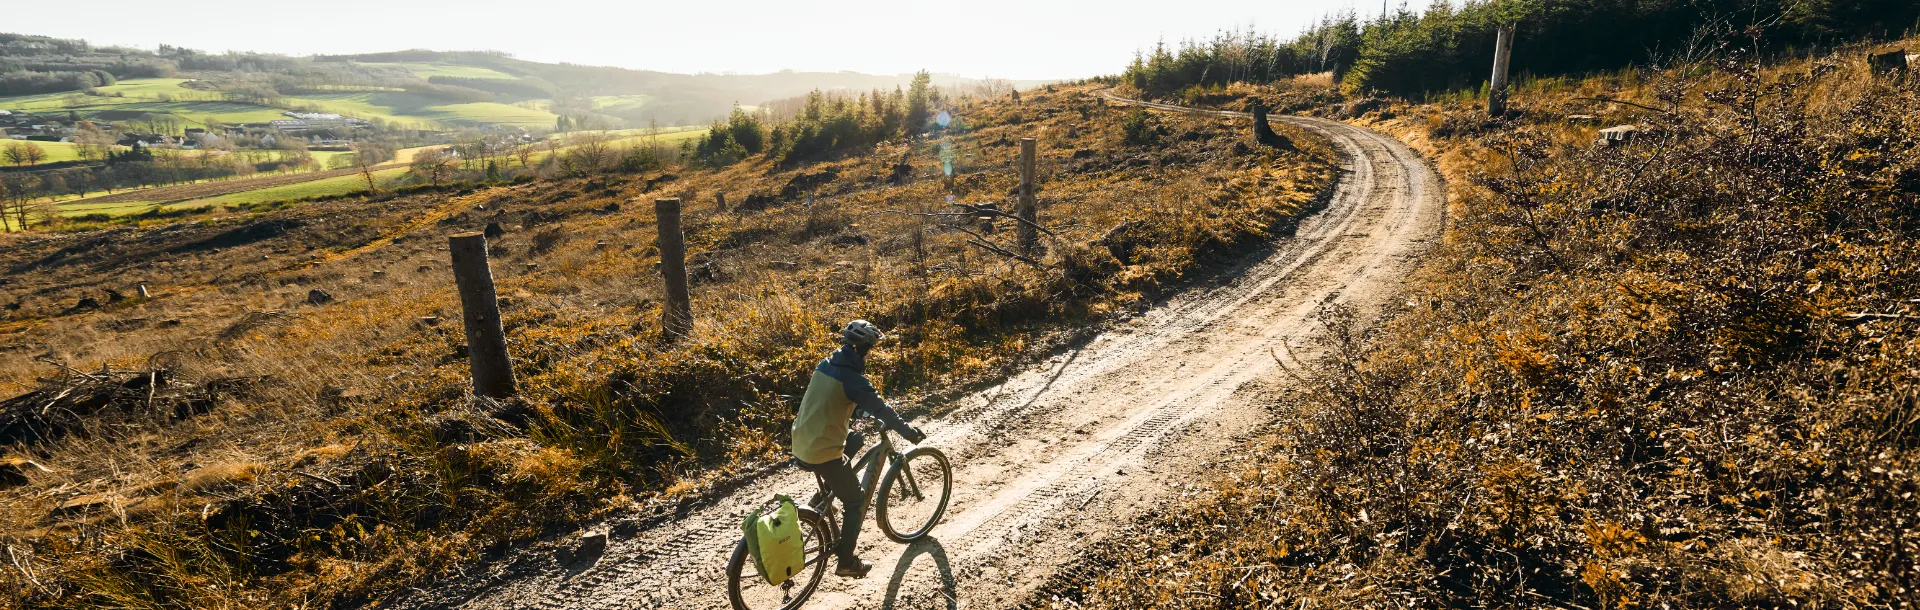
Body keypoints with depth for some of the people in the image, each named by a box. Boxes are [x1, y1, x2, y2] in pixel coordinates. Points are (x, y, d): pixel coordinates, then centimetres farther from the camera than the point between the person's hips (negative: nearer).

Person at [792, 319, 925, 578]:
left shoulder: (826, 365, 6)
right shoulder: (853, 379, -18)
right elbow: (882, 411, -12)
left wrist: (865, 409, 32)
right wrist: (910, 433, 1)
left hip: (800, 447, 8)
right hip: (824, 453, -8)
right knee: (855, 501, 11)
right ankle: (846, 562, 20)